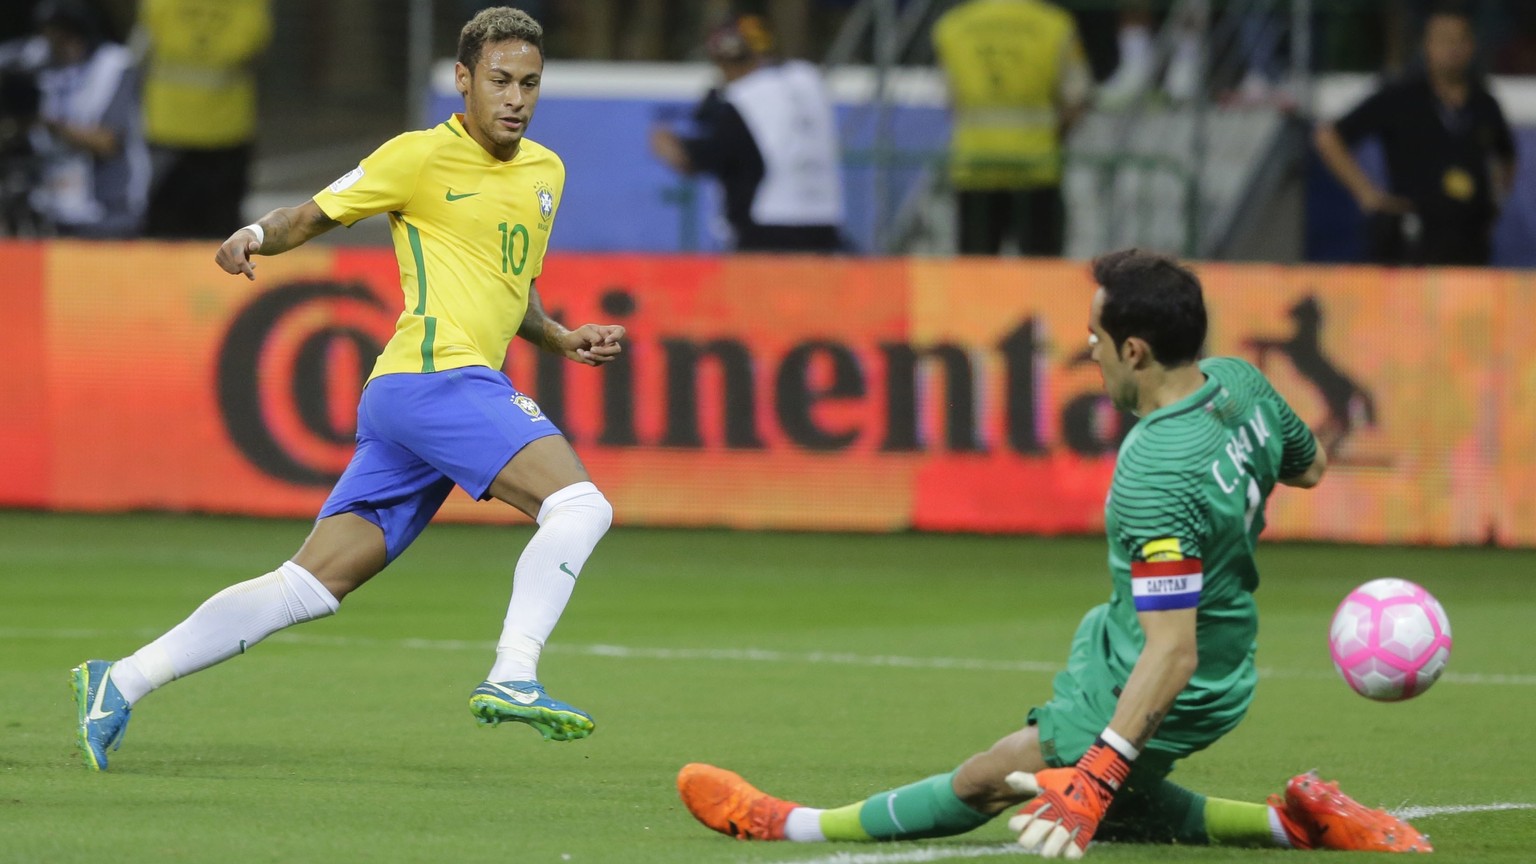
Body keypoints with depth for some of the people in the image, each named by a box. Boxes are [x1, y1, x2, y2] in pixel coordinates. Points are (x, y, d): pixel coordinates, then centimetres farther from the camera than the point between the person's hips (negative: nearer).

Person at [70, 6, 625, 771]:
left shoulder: (545, 172, 22)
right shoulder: (420, 157, -1)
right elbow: (310, 217, 4)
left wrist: (561, 338, 17)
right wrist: (257, 236, -16)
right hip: (437, 376, -8)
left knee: (307, 587, 2)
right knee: (581, 505, -21)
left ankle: (120, 683, 4)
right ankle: (512, 678, -25)